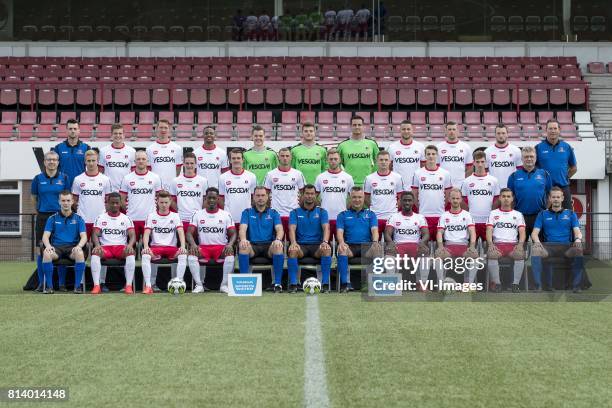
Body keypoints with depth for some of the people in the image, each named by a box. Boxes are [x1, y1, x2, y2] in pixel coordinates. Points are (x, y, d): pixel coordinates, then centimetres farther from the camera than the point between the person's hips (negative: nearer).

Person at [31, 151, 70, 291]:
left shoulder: (64, 178, 3)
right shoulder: (38, 178, 4)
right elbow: (34, 197, 13)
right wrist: (39, 210, 9)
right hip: (43, 217, 1)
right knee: (41, 249, 1)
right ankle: (42, 283, 9)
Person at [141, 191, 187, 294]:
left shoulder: (175, 216, 9)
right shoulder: (151, 216, 9)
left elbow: (181, 232, -5)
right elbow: (146, 233, -2)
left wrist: (183, 246, -24)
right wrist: (146, 246, -23)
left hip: (171, 247, 0)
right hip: (155, 247, 0)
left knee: (183, 255, -31)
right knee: (145, 255, -32)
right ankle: (148, 285, -30)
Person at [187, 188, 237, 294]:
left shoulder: (226, 215, 8)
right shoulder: (197, 214, 9)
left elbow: (233, 234, 2)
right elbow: (189, 233, 0)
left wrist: (230, 244, -21)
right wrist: (193, 244, -22)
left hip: (221, 247, -1)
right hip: (203, 247, 1)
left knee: (230, 254, -34)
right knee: (191, 254, -31)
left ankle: (224, 285, -23)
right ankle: (199, 285, -25)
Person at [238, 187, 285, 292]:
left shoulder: (273, 213, 13)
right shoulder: (247, 212, 12)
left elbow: (279, 229, -2)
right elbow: (243, 228, -4)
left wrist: (278, 239, -27)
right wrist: (243, 239, -28)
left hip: (269, 245, 0)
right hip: (252, 245, 0)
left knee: (278, 247, -34)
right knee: (243, 246, -34)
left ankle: (278, 283, -28)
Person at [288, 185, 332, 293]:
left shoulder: (322, 212, 13)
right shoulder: (295, 212, 12)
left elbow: (326, 228, -3)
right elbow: (292, 229, -3)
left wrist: (325, 242, -24)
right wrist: (293, 242, -25)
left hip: (317, 245, 0)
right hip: (301, 245, 0)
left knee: (327, 250, -33)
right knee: (292, 250, -34)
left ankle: (325, 283, -27)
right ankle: (293, 284, -28)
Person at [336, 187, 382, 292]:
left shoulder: (370, 214, 18)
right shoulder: (343, 215, 16)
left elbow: (374, 230, 3)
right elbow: (339, 231, 2)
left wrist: (375, 242, -21)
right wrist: (341, 242, -22)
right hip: (350, 246, 0)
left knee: (377, 250, -34)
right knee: (341, 250, -36)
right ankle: (344, 283, -33)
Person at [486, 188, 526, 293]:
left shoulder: (518, 214, 19)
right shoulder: (493, 213, 18)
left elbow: (522, 232, 7)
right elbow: (489, 231, 6)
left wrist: (520, 244, -14)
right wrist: (490, 244, -14)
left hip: (513, 244, 0)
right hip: (497, 244, 0)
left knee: (520, 254, -35)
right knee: (491, 254, -35)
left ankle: (516, 283, -27)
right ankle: (496, 283, -26)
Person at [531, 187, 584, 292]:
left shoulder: (571, 214, 18)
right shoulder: (543, 214, 18)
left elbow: (577, 231, 6)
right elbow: (535, 232, 6)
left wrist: (578, 239, -20)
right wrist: (536, 241, -18)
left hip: (567, 247, 0)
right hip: (548, 247, 0)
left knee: (579, 251, -35)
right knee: (535, 250, -34)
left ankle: (576, 286, -28)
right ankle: (538, 285, -28)